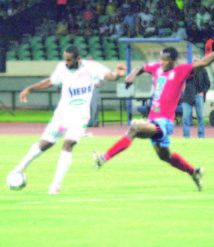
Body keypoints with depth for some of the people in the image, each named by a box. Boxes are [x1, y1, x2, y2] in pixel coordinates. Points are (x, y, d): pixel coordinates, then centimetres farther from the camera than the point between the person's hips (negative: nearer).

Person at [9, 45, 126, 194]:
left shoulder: (91, 67, -10)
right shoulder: (62, 68, 0)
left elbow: (109, 75, -19)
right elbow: (51, 81, 17)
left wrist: (117, 75, -42)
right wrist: (29, 89, 13)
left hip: (80, 116, -3)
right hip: (62, 113, 3)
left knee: (68, 145, -21)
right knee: (43, 145, 8)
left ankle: (56, 185, -17)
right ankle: (21, 167, 33)